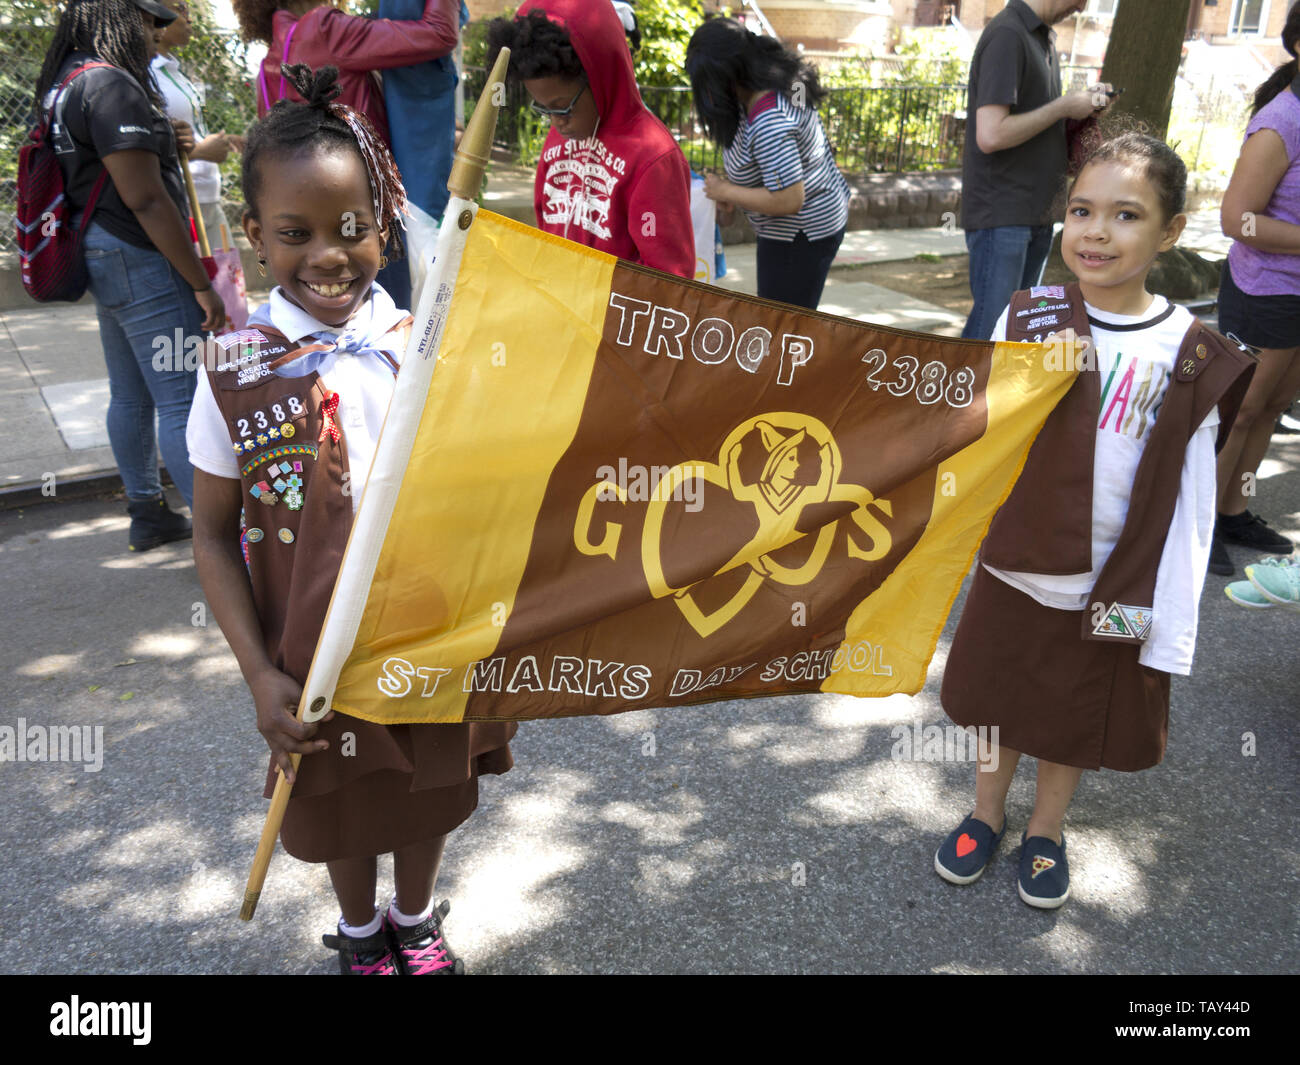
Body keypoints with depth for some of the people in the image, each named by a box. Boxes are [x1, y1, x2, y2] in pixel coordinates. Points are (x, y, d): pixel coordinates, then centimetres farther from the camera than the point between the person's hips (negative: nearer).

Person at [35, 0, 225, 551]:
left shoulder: (63, 85, 15)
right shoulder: (111, 84, -16)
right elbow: (145, 200, -21)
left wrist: (159, 147, 16)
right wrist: (201, 284, -18)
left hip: (101, 257, 11)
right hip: (139, 259, -11)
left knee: (130, 396, 16)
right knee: (183, 399, -9)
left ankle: (147, 515, 28)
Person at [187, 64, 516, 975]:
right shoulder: (235, 375, -12)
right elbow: (215, 536, -6)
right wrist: (261, 674, -12)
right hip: (316, 653, -1)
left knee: (429, 788, 22)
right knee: (340, 802, 21)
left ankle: (417, 920, 52)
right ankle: (361, 932, 52)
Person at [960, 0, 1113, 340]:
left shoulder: (1044, 37, 15)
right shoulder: (1007, 35, -13)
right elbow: (991, 135, -23)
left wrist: (1085, 104, 5)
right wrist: (1063, 107, -12)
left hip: (1036, 213, 9)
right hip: (1001, 214, -9)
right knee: (991, 327, -8)